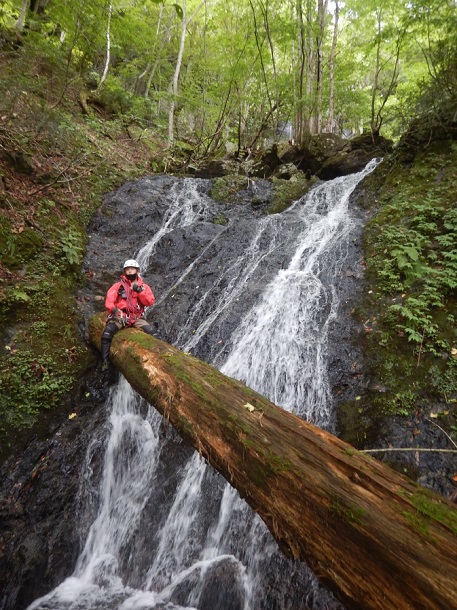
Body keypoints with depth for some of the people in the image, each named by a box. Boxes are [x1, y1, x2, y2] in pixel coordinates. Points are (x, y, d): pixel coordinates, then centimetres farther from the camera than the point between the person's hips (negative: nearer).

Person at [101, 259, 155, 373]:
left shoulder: (144, 286, 11)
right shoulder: (118, 285, 8)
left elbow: (150, 302, -4)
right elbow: (109, 299, -5)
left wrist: (139, 291, -16)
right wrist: (113, 308, -26)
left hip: (136, 317, 1)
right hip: (120, 316, -1)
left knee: (149, 332, -25)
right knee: (107, 334, -26)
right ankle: (105, 361, -17)